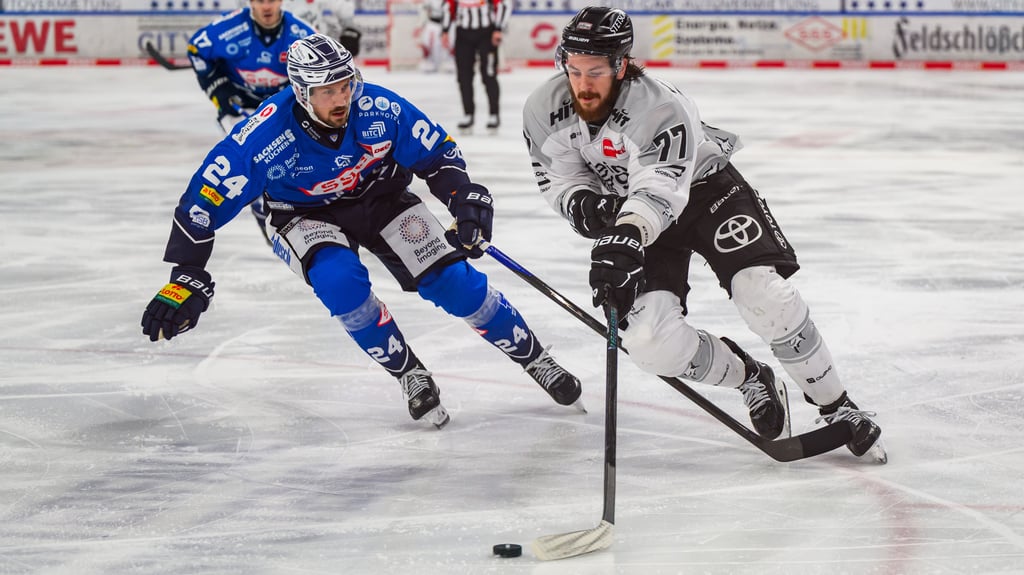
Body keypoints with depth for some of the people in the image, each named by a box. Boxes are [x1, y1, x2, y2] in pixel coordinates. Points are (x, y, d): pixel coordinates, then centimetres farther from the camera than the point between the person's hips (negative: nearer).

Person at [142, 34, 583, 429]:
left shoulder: (380, 109, -26)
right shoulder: (264, 138, -32)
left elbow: (438, 153, -11)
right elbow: (204, 200, -26)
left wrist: (467, 199, -26)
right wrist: (187, 279, -27)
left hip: (381, 197, 1)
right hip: (306, 215, -1)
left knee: (453, 282, -10)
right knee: (340, 279, -31)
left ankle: (536, 360, 11)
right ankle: (410, 377, -10)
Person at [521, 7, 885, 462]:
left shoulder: (662, 108, -33)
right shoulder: (545, 111, -18)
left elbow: (659, 191, -46)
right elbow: (557, 179, -5)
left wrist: (627, 236, -65)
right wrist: (584, 204, -29)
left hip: (703, 186, -4)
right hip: (629, 215, 4)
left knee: (764, 294, -24)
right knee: (650, 341, -17)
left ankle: (837, 408, -4)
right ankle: (750, 378, 11)